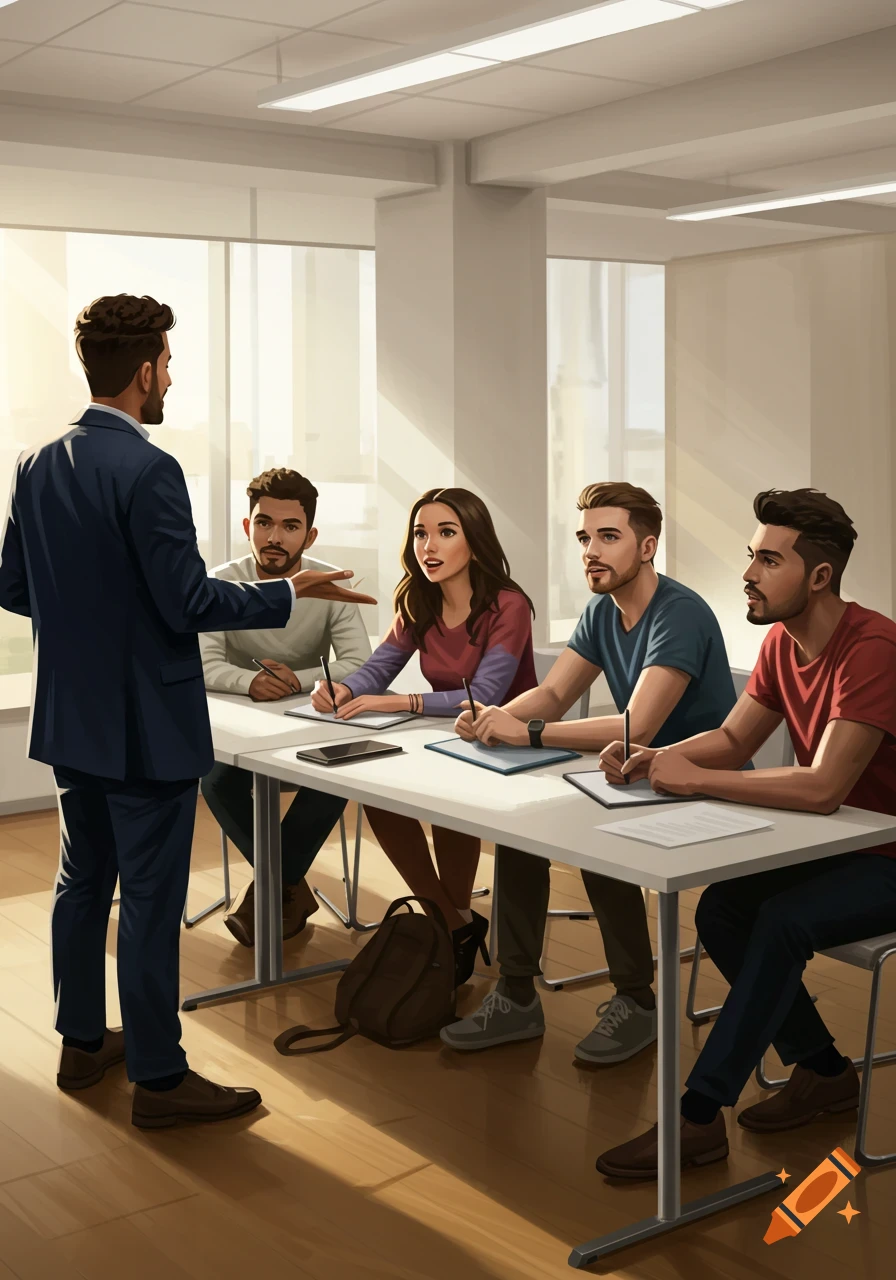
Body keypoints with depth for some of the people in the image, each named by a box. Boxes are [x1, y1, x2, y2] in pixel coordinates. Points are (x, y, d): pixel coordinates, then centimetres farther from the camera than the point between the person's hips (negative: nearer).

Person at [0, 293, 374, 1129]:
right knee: (151, 902, 1)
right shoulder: (148, 472, -21)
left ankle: (82, 1041, 32)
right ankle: (159, 1078, 11)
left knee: (83, 882, 19)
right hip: (146, 724, -8)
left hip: (71, 717, 8)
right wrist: (293, 593, -10)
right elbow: (189, 602, -21)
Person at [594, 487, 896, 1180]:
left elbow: (821, 788, -35)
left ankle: (699, 1118, -18)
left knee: (781, 921, -27)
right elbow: (733, 740, 5)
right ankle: (824, 1070, 10)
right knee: (720, 909, -8)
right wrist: (660, 758, -15)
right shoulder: (783, 642, 1)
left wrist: (694, 779, -28)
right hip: (837, 843, 9)